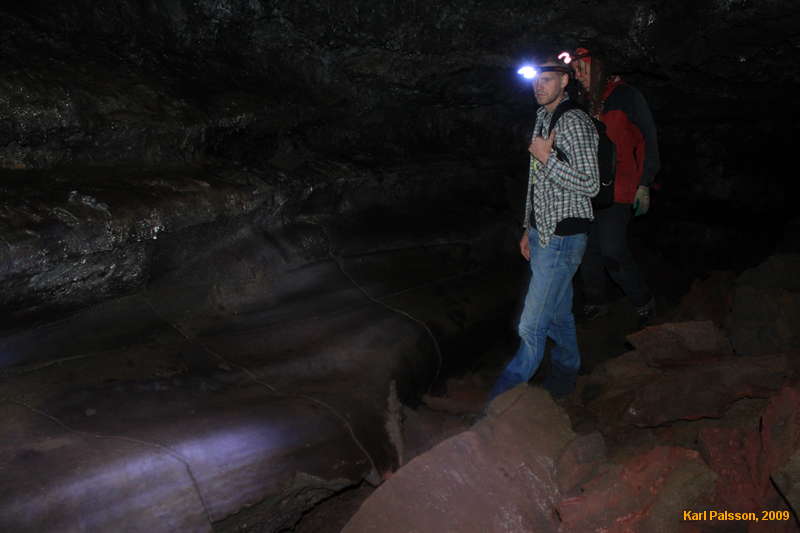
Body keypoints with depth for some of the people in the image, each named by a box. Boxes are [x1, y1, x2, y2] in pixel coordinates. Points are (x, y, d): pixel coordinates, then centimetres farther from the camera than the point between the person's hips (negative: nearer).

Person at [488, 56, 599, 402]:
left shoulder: (574, 123, -14)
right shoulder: (543, 119, 15)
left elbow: (589, 186, -18)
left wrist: (546, 158, -19)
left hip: (562, 237, -9)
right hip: (543, 232, 9)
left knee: (533, 324, -6)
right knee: (557, 314, 18)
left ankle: (506, 392, 5)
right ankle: (566, 374, 32)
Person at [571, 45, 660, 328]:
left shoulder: (627, 96, -2)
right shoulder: (587, 103, 15)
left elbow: (648, 140, -4)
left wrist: (644, 185, -8)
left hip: (617, 189, -6)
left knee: (612, 250, -11)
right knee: (588, 249, 6)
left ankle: (643, 301, 10)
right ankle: (596, 302, 23)